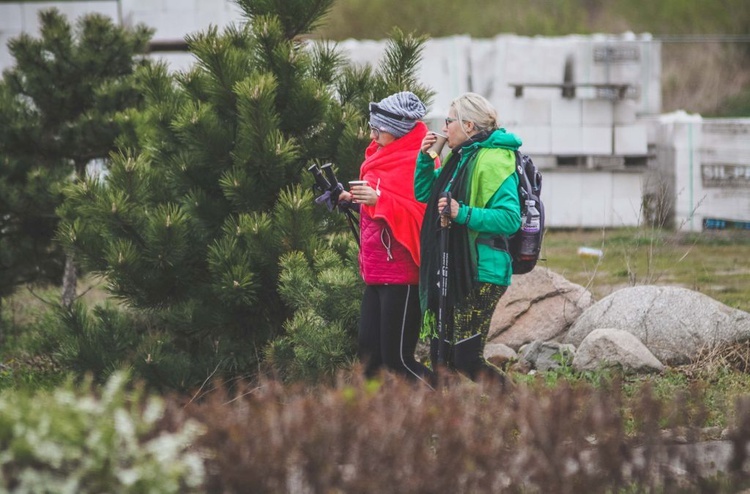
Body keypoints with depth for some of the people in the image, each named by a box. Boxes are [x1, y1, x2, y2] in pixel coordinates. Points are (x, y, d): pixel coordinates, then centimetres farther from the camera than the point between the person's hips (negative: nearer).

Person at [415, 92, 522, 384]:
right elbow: (424, 193, 25)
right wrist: (425, 158, 9)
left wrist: (463, 213, -29)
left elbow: (510, 219, -22)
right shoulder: (459, 157, 16)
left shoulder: (493, 162, -14)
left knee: (467, 359, -12)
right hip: (455, 271, 10)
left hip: (481, 275, -10)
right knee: (441, 355, 12)